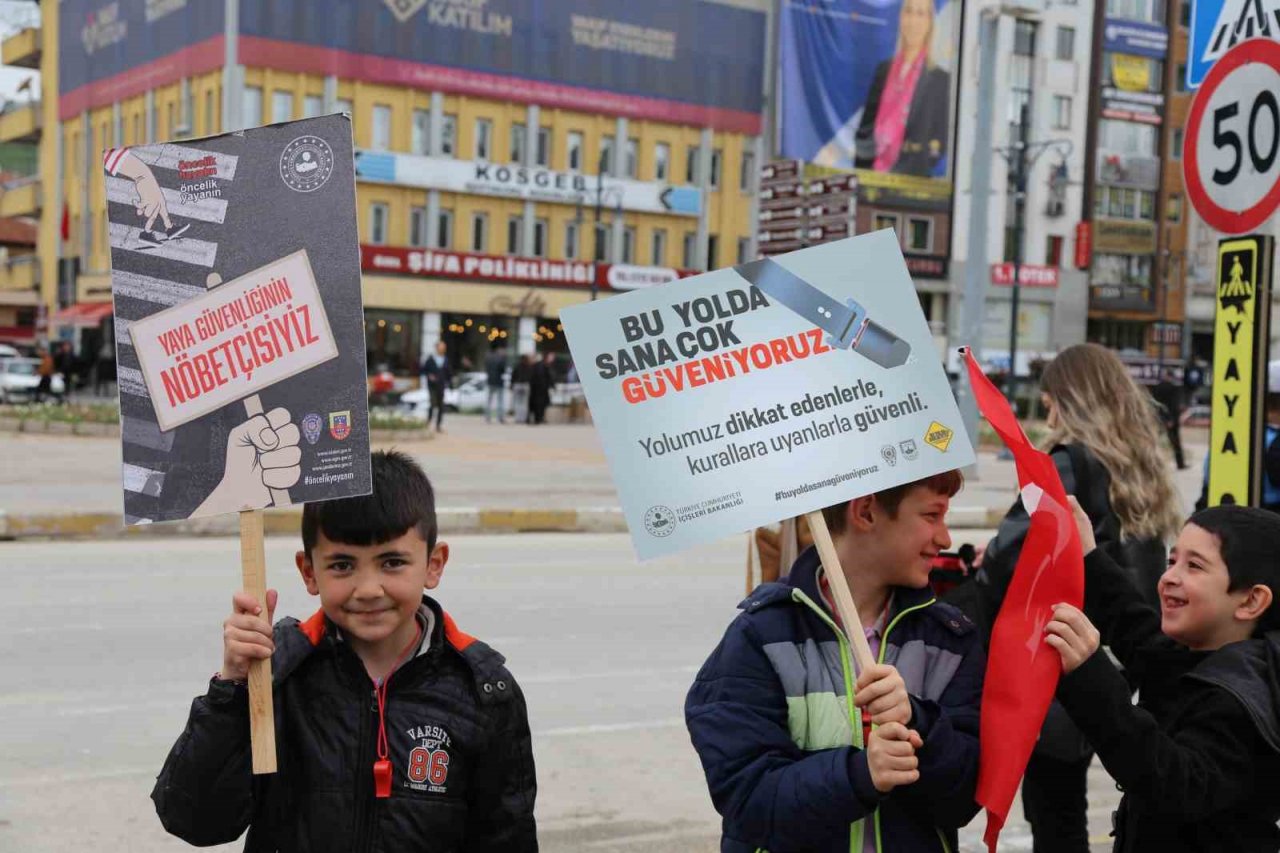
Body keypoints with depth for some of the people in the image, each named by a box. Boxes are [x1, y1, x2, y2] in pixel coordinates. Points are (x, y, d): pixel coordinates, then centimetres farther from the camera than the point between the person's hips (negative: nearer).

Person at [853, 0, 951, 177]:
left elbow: (940, 142, -2)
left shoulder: (939, 79, -3)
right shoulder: (884, 70, 12)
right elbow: (866, 127, 14)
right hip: (873, 173, 4)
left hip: (913, 177, -4)